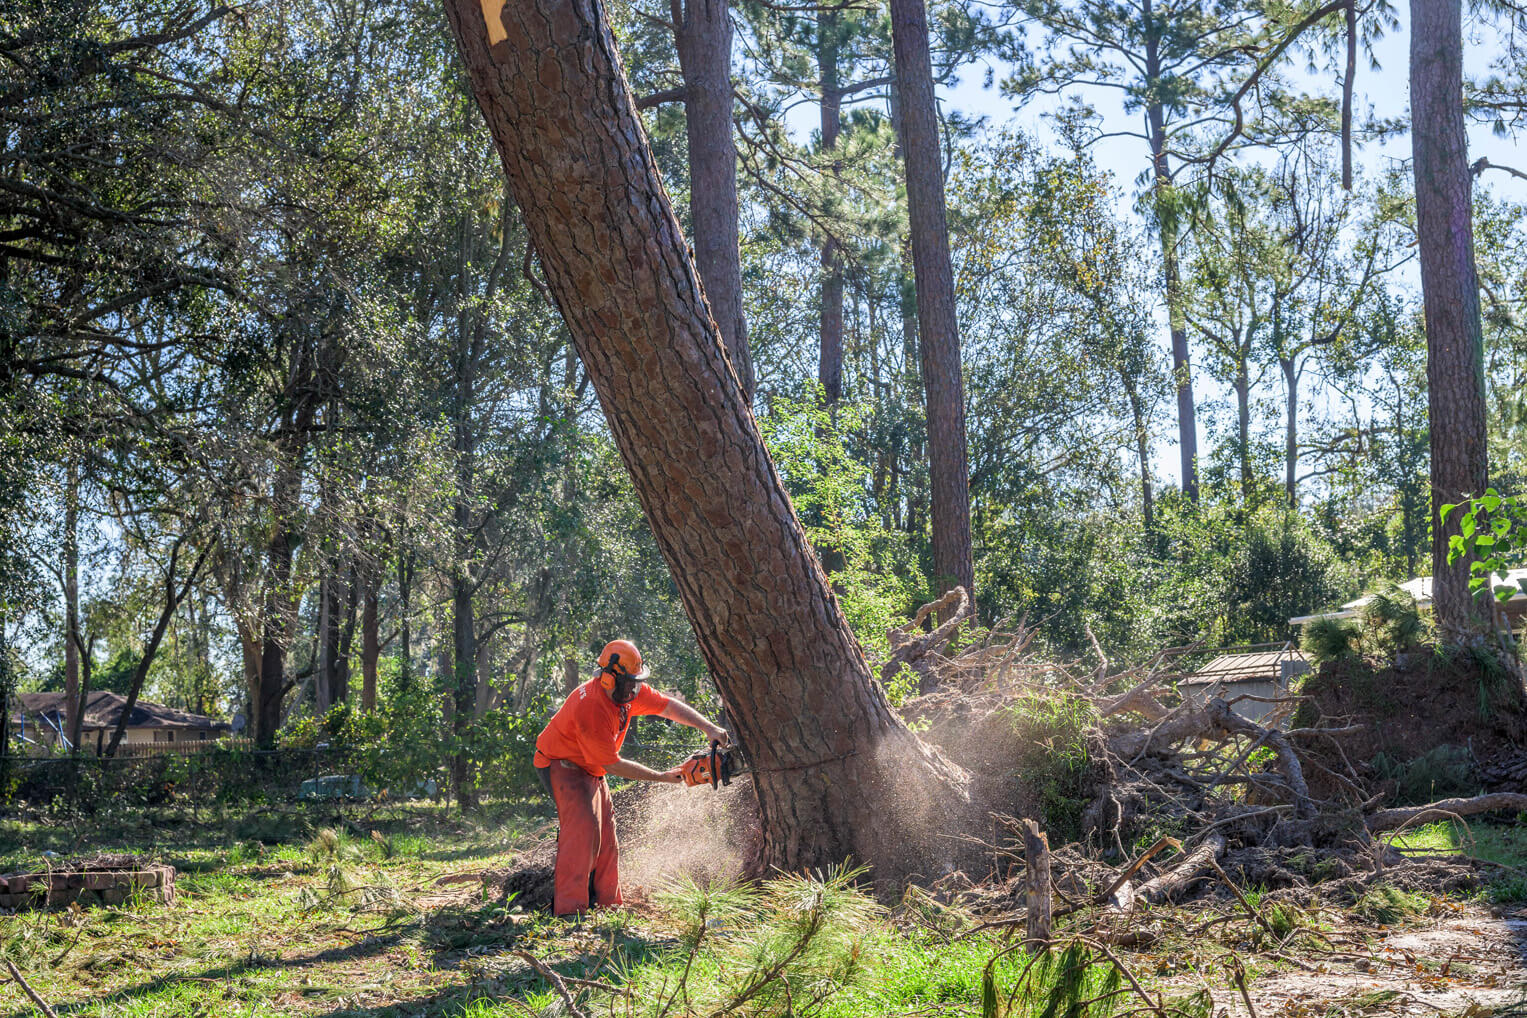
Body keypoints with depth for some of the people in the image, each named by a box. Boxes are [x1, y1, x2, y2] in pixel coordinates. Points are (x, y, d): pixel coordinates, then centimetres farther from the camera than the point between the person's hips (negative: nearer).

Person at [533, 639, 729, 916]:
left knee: (605, 833, 7)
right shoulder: (590, 707, -34)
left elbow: (669, 706, -3)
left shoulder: (630, 691, -10)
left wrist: (708, 728, -18)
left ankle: (608, 904, 12)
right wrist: (661, 777, -21)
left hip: (589, 769, 10)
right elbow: (612, 764, -28)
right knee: (582, 827, -23)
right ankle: (568, 908, -27)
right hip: (562, 765, -9)